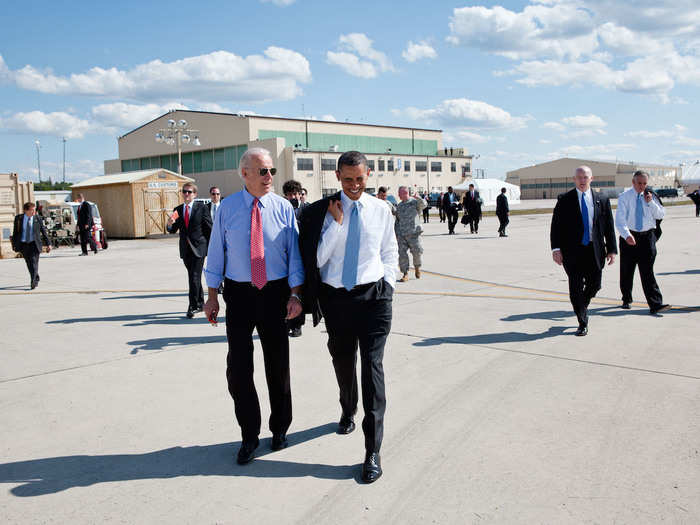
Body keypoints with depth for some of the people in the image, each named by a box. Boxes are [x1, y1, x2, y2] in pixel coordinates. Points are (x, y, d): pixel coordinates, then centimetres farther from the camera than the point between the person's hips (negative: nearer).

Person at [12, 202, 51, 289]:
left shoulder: (38, 219, -3)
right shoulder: (18, 218, 0)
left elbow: (44, 232, 3)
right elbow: (15, 232, 6)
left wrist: (48, 244, 4)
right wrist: (14, 244, 5)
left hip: (34, 244, -2)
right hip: (23, 245, 2)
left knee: (34, 262, -12)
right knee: (29, 264, 9)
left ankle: (33, 282, -13)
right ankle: (36, 279, 27)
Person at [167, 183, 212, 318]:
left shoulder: (201, 207, -3)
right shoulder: (178, 210, 10)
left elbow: (209, 228, -3)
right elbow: (173, 230, 10)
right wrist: (170, 224, -13)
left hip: (199, 248, -5)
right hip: (185, 249, 5)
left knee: (194, 277, -10)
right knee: (193, 277, 13)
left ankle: (193, 306, -4)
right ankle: (200, 303, 26)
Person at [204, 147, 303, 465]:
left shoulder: (283, 208, -1)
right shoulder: (227, 207, 1)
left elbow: (294, 253, -1)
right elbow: (216, 252, 3)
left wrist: (295, 294, -11)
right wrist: (212, 295, 0)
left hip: (275, 293, 0)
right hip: (239, 293, 0)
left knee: (278, 364, 11)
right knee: (238, 368, 4)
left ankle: (280, 428, 32)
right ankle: (249, 436, 23)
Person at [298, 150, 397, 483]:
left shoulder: (381, 211, 4)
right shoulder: (321, 212, -1)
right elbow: (317, 259, -7)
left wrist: (387, 287, 2)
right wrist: (336, 223, -13)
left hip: (373, 296, -1)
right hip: (336, 297, 1)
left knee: (372, 366, -9)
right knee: (342, 362, 18)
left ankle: (373, 450, -4)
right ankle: (348, 412, 47)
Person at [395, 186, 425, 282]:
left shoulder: (414, 202, 1)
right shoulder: (399, 206, 17)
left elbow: (423, 206, -20)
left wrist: (419, 199, -40)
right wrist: (396, 233, 15)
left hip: (413, 233, -4)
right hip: (401, 234, 4)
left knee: (416, 252, -3)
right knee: (402, 254, -4)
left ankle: (417, 268, 25)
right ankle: (405, 274, 3)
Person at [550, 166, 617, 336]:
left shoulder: (602, 201, 7)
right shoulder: (564, 200, 1)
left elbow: (609, 227, 8)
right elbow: (556, 226, -2)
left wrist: (611, 250, 2)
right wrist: (556, 248, -11)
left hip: (595, 251, 2)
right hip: (573, 251, -2)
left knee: (594, 285, 8)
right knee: (576, 289, -1)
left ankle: (582, 307, 39)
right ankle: (582, 323, 13)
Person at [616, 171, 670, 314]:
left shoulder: (650, 196, 8)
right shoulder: (624, 197, -3)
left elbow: (660, 215, 5)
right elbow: (620, 219, -14)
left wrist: (651, 202, -10)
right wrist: (627, 235, -30)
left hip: (647, 236, 1)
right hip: (629, 236, -1)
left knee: (647, 271, -6)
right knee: (626, 271, 9)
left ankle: (655, 304, -9)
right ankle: (626, 300, 27)